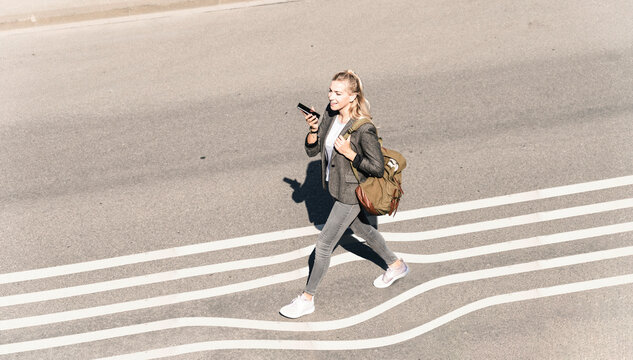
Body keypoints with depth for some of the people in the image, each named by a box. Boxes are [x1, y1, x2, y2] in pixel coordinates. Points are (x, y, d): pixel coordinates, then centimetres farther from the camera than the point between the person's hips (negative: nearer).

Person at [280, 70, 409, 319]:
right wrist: (313, 129, -21)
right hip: (337, 187, 9)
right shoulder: (331, 113, -6)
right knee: (362, 229, 27)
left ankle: (307, 299, 21)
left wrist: (350, 153, -30)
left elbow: (378, 169, -21)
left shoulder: (364, 129, -29)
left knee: (323, 245, 1)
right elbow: (312, 150, -3)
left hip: (351, 194, -9)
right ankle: (396, 266, 51)